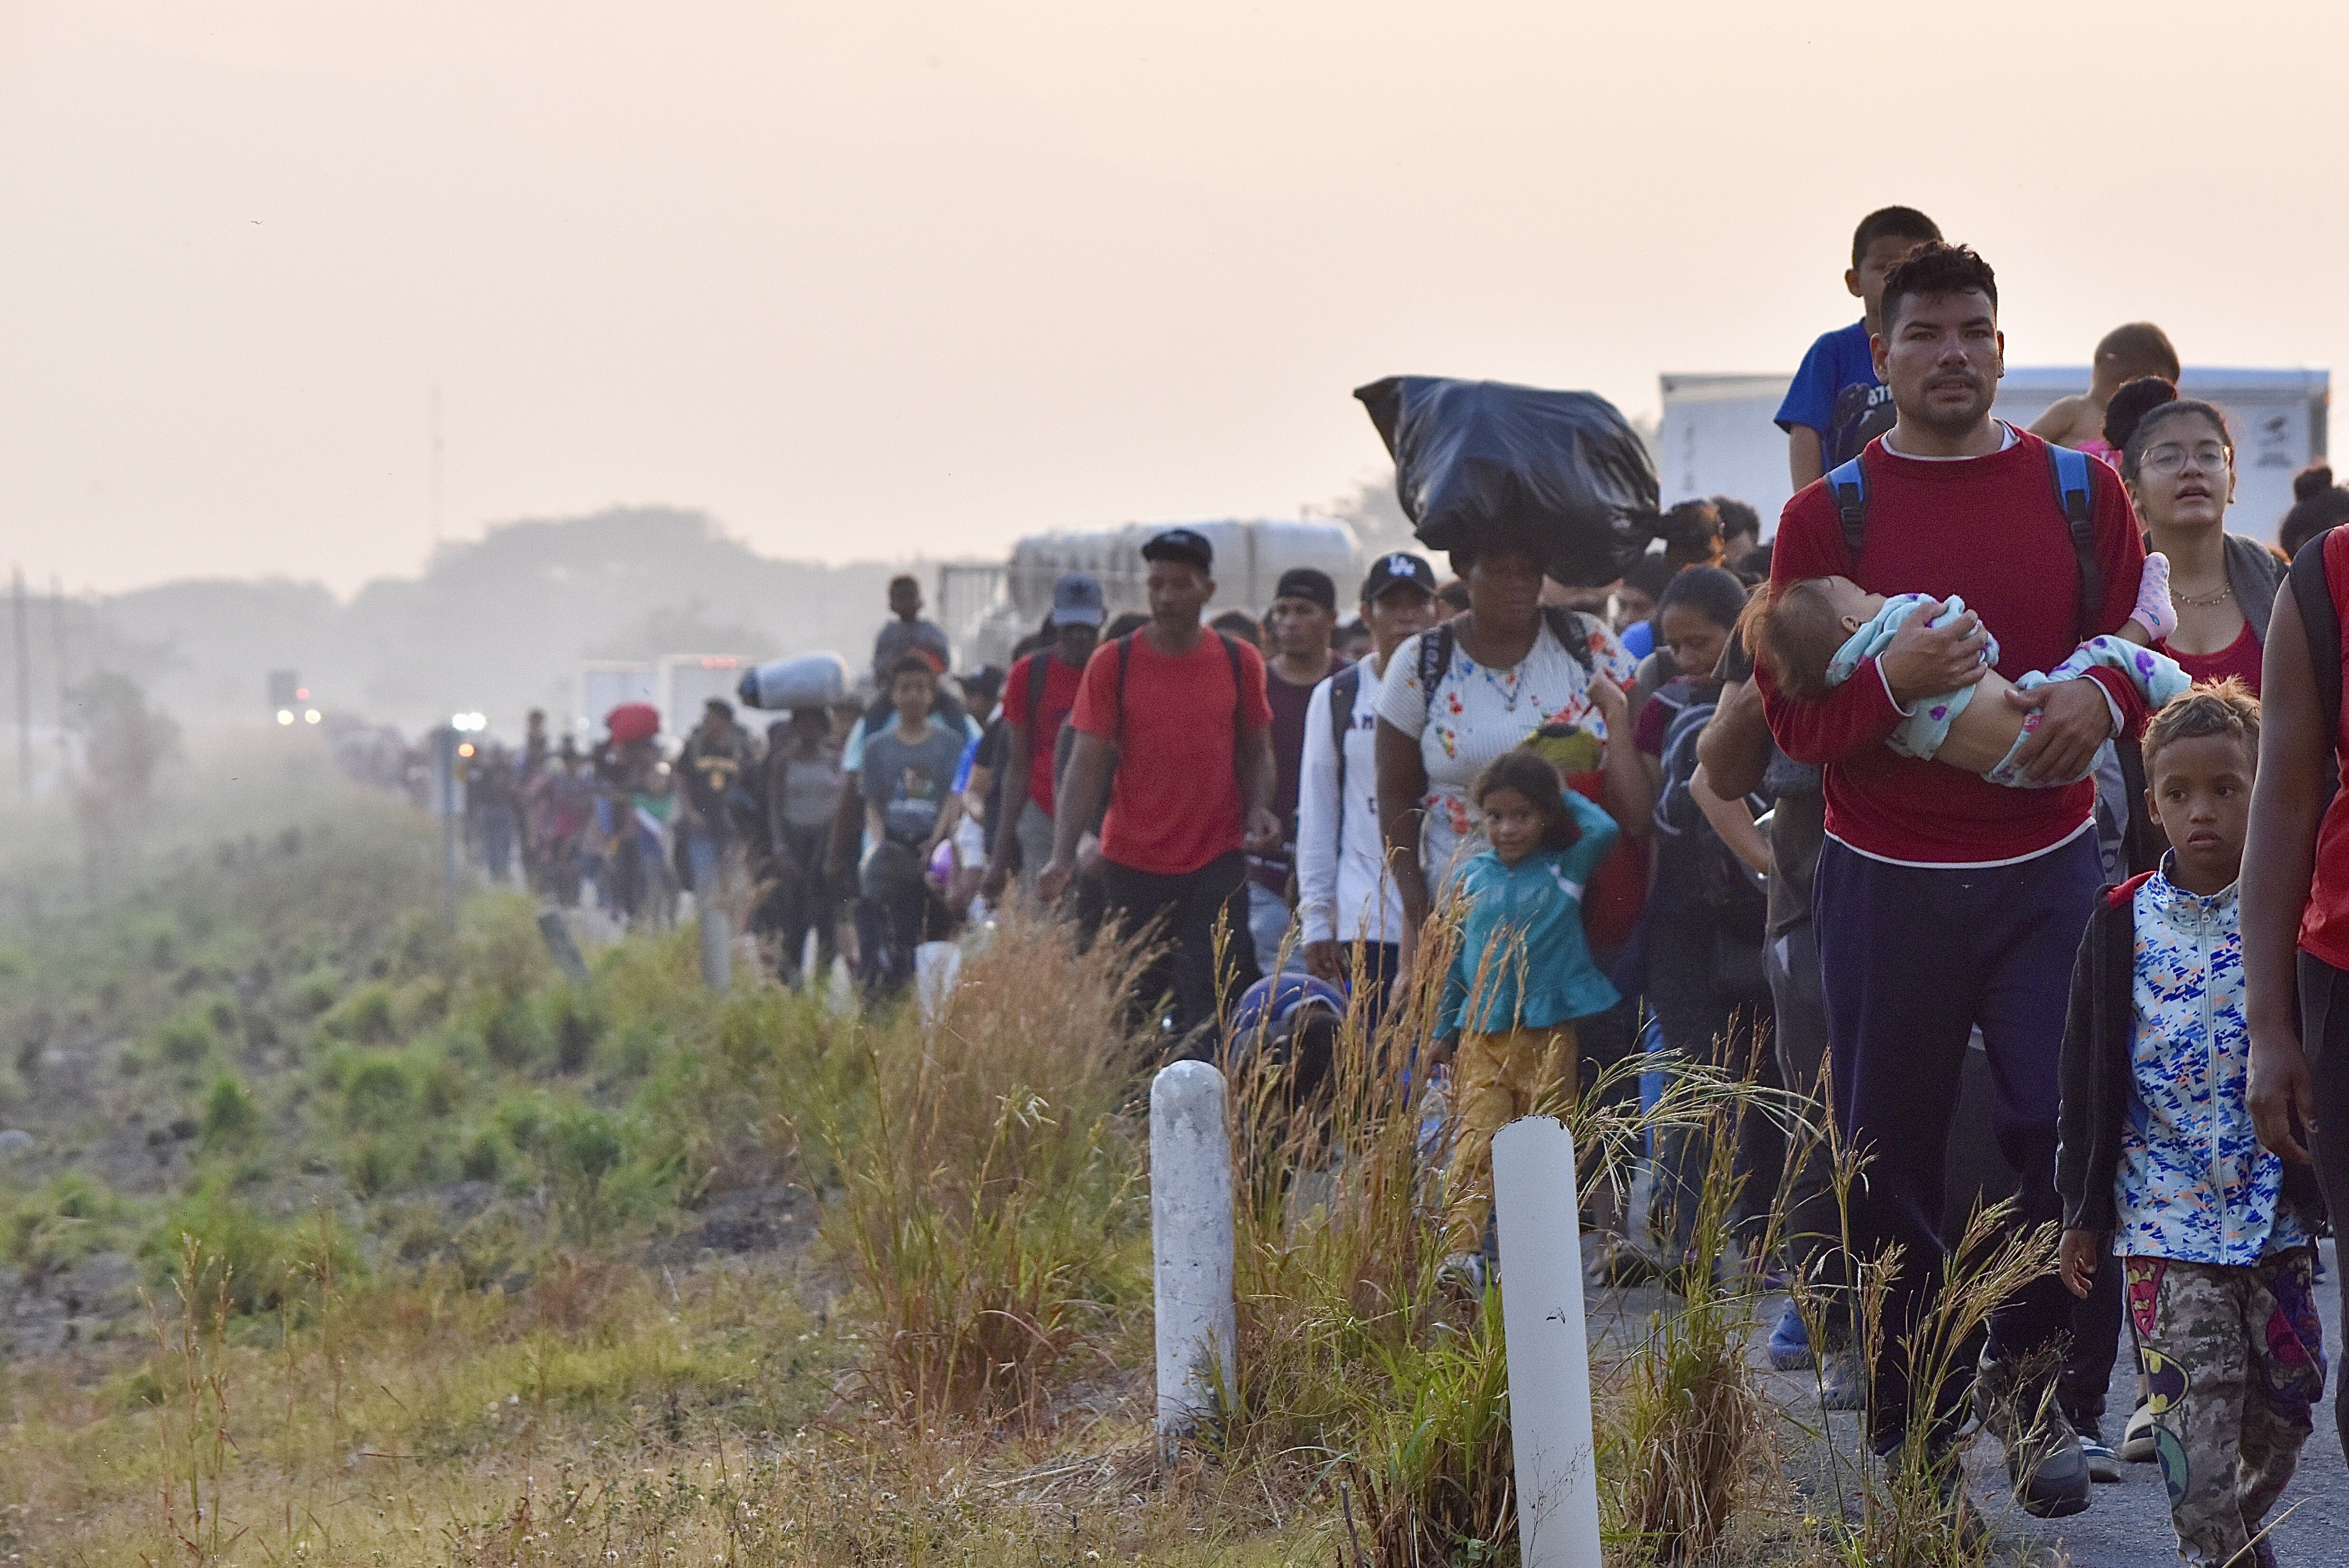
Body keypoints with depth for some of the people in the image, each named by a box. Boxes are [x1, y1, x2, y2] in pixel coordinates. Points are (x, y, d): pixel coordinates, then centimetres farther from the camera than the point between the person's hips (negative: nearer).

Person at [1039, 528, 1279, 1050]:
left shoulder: (1240, 662, 3)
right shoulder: (1112, 664, -2)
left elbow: (1255, 750, 14)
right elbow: (1086, 764, -4)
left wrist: (1258, 808, -7)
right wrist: (1063, 855, -15)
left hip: (1217, 864, 0)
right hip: (1132, 864, 0)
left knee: (1213, 1006, -10)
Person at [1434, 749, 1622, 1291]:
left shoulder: (1566, 869, 6)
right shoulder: (1472, 875, 11)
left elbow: (1605, 830, -13)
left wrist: (1566, 796, 4)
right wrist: (1443, 1032, 15)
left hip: (1549, 1036, -1)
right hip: (1481, 1036, 1)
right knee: (1475, 1144, -14)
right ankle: (1460, 1254, -27)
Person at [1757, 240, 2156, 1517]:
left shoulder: (2080, 490, 5)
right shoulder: (1825, 515, 0)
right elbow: (1789, 712, -2)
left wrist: (2102, 695, -13)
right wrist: (1893, 680, -21)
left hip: (2047, 870, 1)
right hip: (1886, 877, -1)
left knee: (2069, 1124, -8)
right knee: (1890, 1158, 4)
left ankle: (2022, 1378, 15)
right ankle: (1912, 1436, 16)